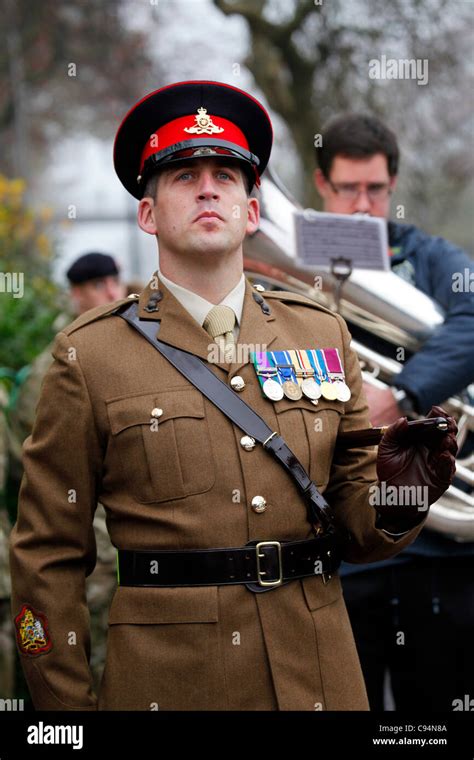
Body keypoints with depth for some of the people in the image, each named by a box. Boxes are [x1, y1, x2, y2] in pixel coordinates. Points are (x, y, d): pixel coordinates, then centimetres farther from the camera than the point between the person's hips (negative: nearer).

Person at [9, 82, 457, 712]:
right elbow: (48, 557, -1)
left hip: (320, 680, 3)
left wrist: (397, 499, -12)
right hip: (167, 682, -3)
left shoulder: (323, 334, 6)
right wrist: (68, 705, -4)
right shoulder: (89, 355, -4)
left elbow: (356, 527, 9)